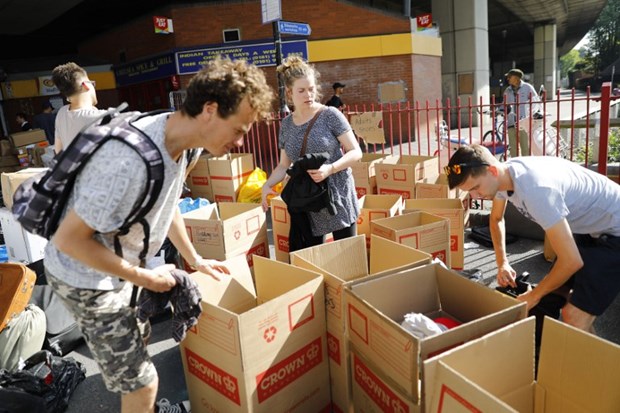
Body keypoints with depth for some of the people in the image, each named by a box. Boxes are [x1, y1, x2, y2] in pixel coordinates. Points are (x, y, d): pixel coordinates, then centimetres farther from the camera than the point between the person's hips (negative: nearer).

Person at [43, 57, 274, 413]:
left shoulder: (175, 139, -9)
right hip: (88, 276, -8)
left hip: (117, 264, 9)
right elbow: (69, 240, -29)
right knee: (141, 383, 0)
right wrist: (145, 279, -20)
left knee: (136, 341, 28)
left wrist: (195, 259, 13)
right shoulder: (133, 161, -38)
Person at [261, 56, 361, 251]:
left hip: (338, 198, -4)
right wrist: (267, 185, -4)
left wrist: (330, 168, -25)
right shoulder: (286, 124, 7)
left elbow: (356, 152, -9)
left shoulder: (330, 115, -7)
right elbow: (284, 165, 13)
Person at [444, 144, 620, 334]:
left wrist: (533, 296, -19)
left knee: (574, 317, -15)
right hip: (587, 228, 8)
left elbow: (571, 261, -33)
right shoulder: (502, 173, -9)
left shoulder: (535, 189, -37)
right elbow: (496, 218, 13)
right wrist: (502, 262, 5)